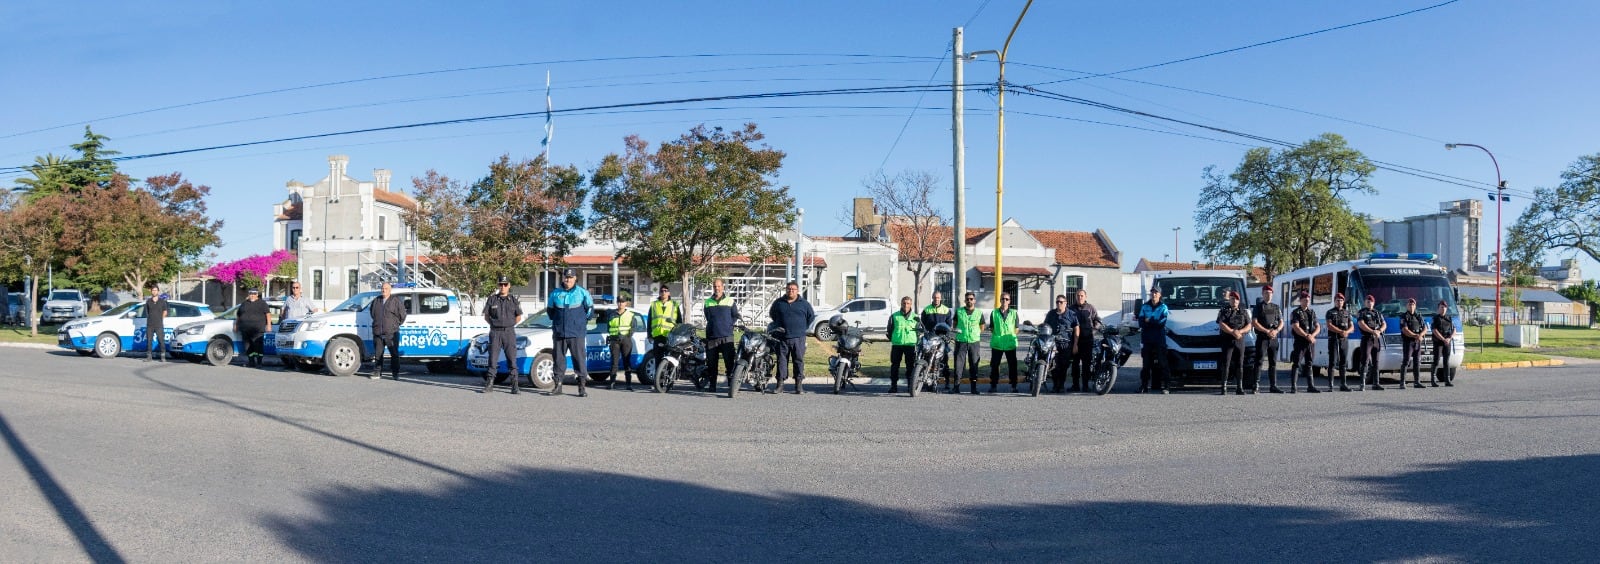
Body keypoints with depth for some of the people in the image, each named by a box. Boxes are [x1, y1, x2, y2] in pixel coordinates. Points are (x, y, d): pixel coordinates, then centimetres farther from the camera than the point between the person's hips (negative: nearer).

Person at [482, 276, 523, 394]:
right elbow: (486, 316, 11)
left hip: (509, 332, 0)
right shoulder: (492, 299, 5)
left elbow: (519, 317, 13)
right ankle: (489, 385, 9)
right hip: (495, 332, 0)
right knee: (492, 359, 2)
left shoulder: (513, 300, 6)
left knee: (512, 360, -2)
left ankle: (515, 386, -1)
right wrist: (495, 324, 3)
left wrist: (509, 325, 7)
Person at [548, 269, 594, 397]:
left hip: (576, 333, -3)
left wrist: (583, 322, 8)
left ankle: (582, 387, -3)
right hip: (558, 333, 3)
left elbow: (590, 308, 11)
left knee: (580, 359, -6)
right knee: (558, 359, 7)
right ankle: (558, 386, 15)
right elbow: (550, 309, 22)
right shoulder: (555, 293, 8)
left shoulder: (582, 292, 1)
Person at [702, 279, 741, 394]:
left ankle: (733, 383, -7)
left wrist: (729, 325, -3)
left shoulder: (730, 301, 8)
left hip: (726, 337, -2)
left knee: (730, 362, -10)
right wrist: (715, 326, 2)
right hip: (711, 336, 2)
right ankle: (712, 385, 13)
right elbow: (708, 318, 15)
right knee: (711, 363, 5)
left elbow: (735, 315, 10)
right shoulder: (708, 302, 13)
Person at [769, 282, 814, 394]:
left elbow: (811, 316, 16)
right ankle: (780, 384, 7)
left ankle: (798, 385, 2)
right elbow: (771, 314, 25)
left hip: (798, 338, -1)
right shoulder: (778, 303, 9)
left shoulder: (804, 303, 5)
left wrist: (804, 328, 11)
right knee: (781, 360, 2)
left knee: (799, 360, -1)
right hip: (782, 338, 1)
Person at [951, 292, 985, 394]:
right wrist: (955, 330, 0)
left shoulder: (979, 313, 7)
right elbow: (955, 324, 17)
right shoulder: (959, 311, 7)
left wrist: (976, 333, 1)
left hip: (974, 342, 0)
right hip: (961, 341, 0)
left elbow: (982, 327, 15)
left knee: (974, 364, 4)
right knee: (958, 363, -4)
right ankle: (956, 385, 0)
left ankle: (974, 387, 9)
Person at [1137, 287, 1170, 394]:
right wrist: (1155, 322, -11)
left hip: (1160, 340, -2)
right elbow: (1141, 322, 1)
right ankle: (1144, 385, 5)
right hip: (1146, 340, 2)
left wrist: (1149, 321, -5)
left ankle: (1163, 386, -3)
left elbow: (1162, 322, -8)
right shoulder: (1144, 306, 12)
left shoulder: (1163, 307, 6)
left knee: (1162, 363, -4)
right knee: (1146, 364, 2)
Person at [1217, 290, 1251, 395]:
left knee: (1239, 364, 4)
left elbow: (1249, 326, 7)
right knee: (1226, 364, -7)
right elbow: (1221, 324, -8)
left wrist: (1240, 331, -12)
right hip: (1227, 340, -3)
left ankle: (1240, 388, 8)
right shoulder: (1224, 311, 5)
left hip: (1240, 341, 3)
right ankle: (1224, 388, -8)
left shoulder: (1244, 312, 15)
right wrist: (1233, 332, -19)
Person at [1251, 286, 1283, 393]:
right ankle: (1255, 385, -10)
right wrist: (1267, 331, -16)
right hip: (1262, 338, -5)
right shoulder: (1258, 307, 2)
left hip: (1274, 338, 5)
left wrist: (1276, 330, -8)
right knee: (1259, 362, -9)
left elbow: (1281, 323, 13)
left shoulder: (1276, 307, 16)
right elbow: (1254, 323, -6)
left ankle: (1273, 386, 12)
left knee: (1273, 363, 7)